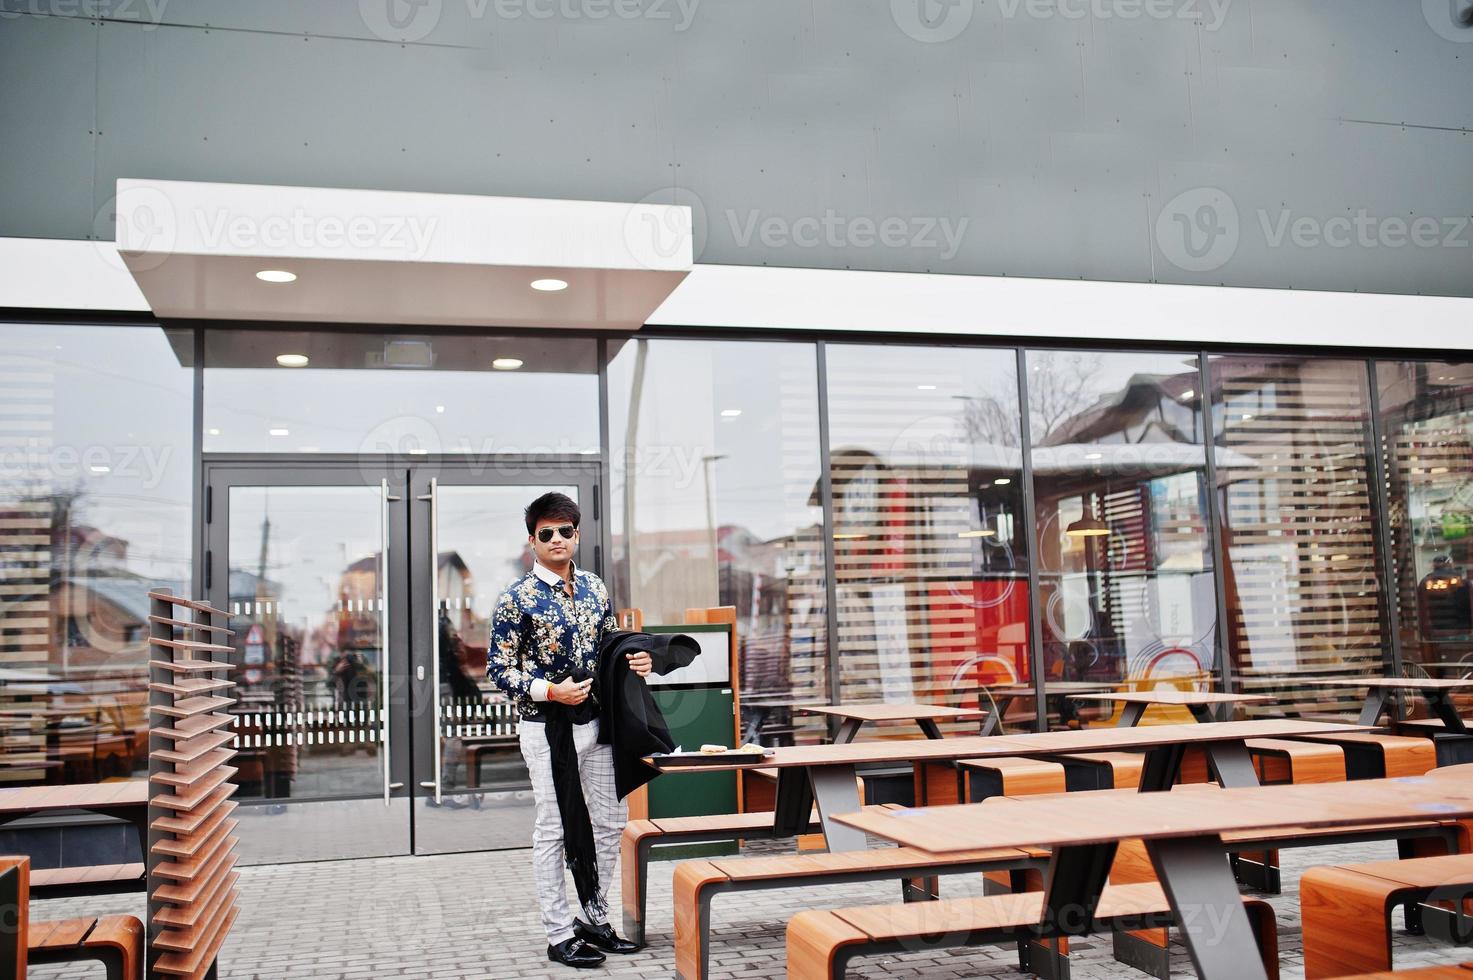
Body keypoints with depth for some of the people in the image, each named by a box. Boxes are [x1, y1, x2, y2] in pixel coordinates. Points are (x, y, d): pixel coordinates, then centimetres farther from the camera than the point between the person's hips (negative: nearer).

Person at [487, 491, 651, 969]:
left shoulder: (594, 586, 7)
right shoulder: (517, 598, -11)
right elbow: (498, 668, -9)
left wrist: (636, 661, -4)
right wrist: (550, 691, -21)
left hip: (596, 721, 6)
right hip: (547, 727, -6)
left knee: (610, 822, 12)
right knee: (553, 830, 2)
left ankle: (594, 919, 28)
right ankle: (560, 934, 14)